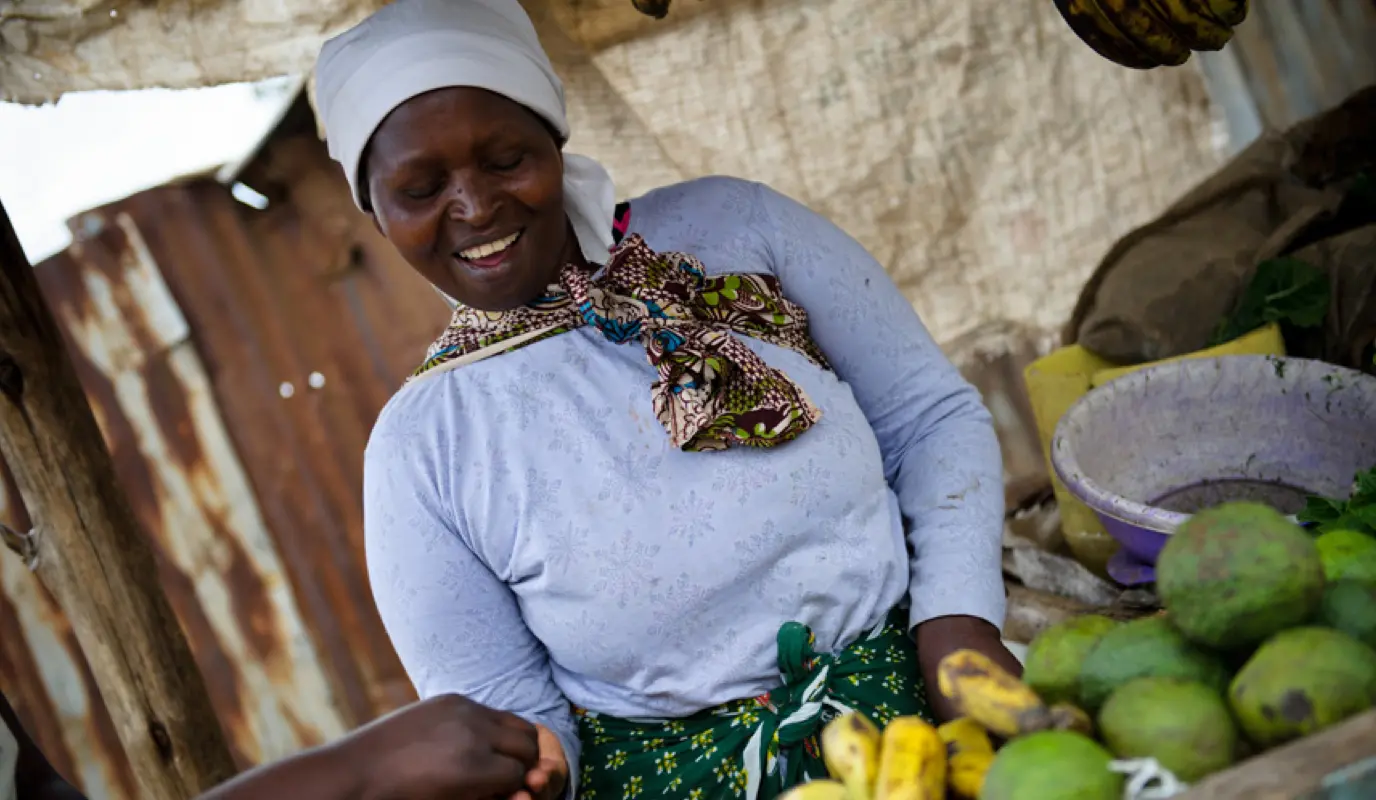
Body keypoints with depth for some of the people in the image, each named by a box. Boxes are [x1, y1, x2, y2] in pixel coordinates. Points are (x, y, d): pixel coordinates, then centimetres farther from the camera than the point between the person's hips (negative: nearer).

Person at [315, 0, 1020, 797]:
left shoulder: (733, 227, -1)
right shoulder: (416, 451, -2)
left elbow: (935, 417, 2)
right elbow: (498, 703, 0)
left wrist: (958, 625, -13)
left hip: (920, 704, 0)